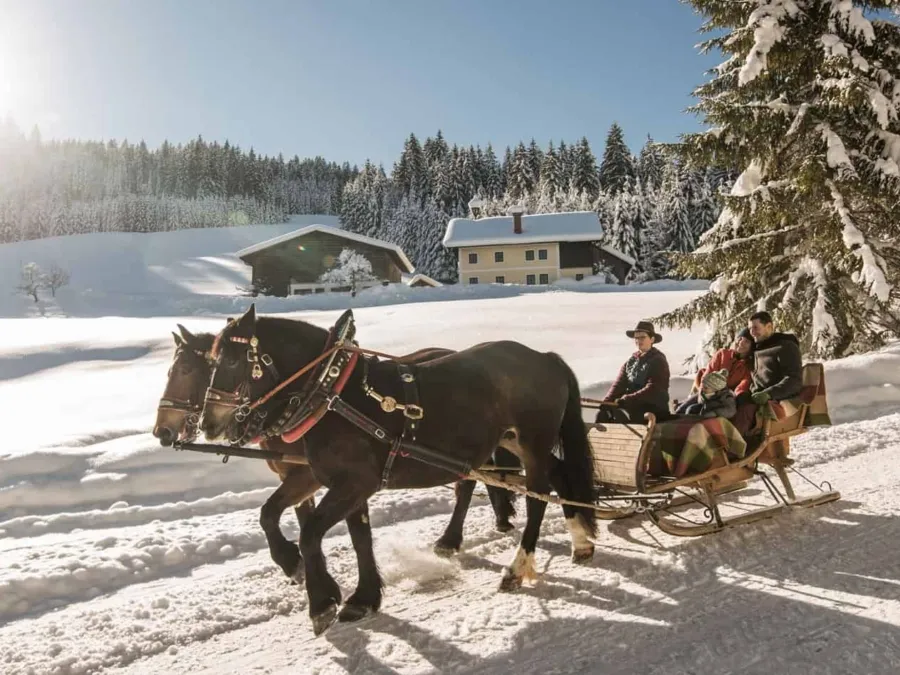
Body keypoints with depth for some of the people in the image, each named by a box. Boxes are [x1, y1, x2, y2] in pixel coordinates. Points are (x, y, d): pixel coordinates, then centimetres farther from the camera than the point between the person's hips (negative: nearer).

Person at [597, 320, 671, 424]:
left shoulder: (658, 361, -6)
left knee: (618, 416, -29)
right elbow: (619, 384, 5)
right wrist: (606, 402, -14)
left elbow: (652, 390, -17)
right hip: (633, 406, 6)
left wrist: (626, 400, -26)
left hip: (653, 409, -6)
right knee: (603, 414, -14)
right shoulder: (630, 362, 13)